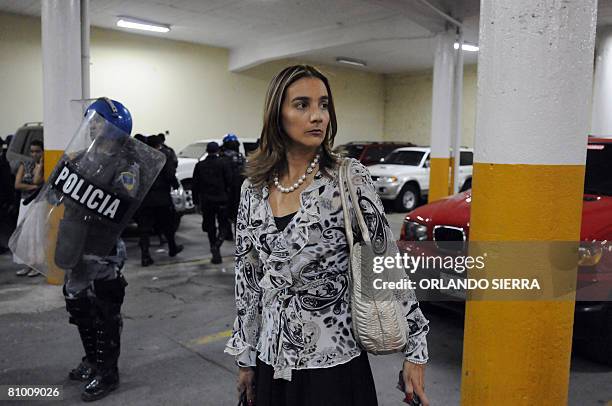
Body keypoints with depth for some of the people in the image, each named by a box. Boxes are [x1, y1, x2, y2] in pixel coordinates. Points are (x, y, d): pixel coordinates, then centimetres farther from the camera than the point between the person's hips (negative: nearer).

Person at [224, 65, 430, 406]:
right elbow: (247, 277, 6)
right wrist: (245, 358, 9)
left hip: (334, 364, -3)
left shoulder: (350, 178, -11)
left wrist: (415, 350, -7)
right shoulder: (255, 187, 0)